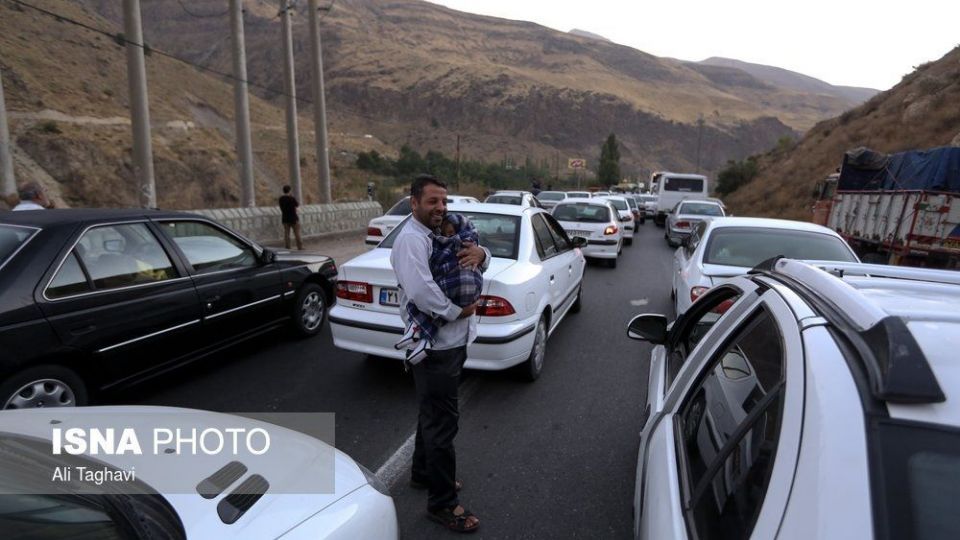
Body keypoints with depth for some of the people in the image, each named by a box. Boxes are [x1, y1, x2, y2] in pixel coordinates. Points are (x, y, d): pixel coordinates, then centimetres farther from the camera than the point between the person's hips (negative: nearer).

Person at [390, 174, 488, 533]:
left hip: (451, 341, 10)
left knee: (433, 414, 23)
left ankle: (423, 473, 43)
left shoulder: (442, 235, 11)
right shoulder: (411, 238, -17)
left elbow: (479, 263, 16)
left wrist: (480, 254, -8)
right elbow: (420, 291, -31)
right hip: (435, 345, -9)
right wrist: (458, 311, -18)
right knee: (443, 422, 1)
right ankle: (442, 503, 16)